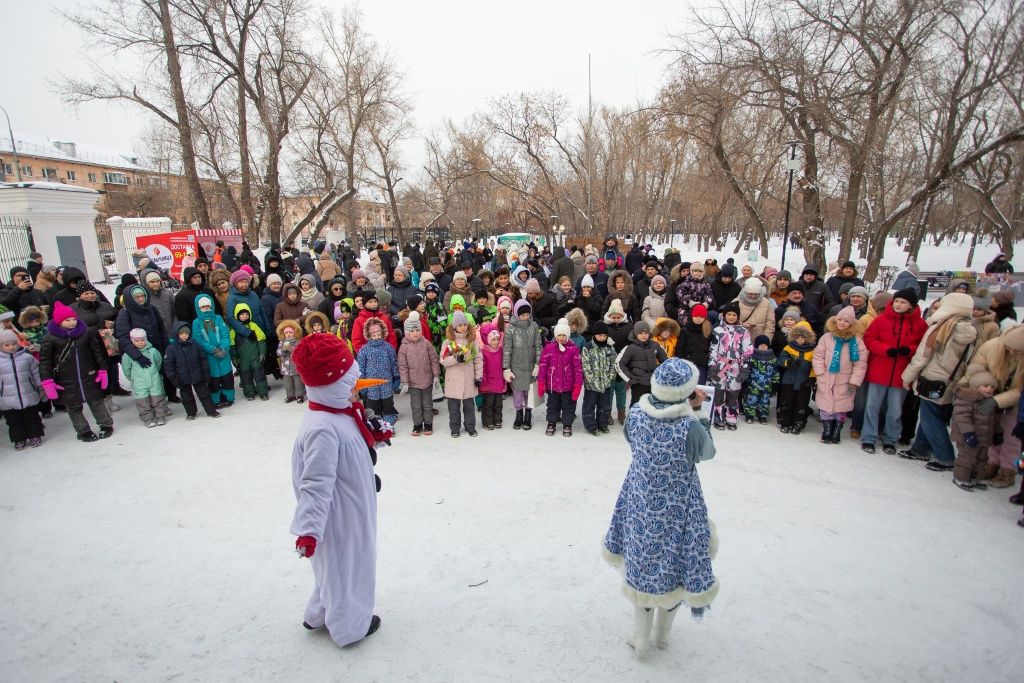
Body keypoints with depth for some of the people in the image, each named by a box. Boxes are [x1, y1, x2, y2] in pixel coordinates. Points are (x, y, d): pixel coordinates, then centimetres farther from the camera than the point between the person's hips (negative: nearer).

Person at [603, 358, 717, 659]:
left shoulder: (635, 413, -17)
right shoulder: (691, 428, -28)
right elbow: (707, 453, -6)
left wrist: (687, 408, 5)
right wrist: (697, 413, 0)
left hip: (641, 506, 3)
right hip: (678, 509, -3)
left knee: (643, 565, 21)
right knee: (675, 567, 22)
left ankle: (641, 640, 37)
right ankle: (662, 634, 44)